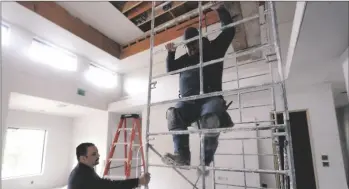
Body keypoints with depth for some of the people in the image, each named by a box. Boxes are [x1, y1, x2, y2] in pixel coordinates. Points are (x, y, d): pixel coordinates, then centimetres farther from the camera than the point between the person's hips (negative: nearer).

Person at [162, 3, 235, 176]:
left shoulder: (213, 49, 18)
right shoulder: (185, 59, 28)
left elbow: (229, 30, 15)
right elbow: (170, 69, 32)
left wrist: (220, 10, 10)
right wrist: (171, 53, 17)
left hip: (211, 97, -3)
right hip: (188, 101, 4)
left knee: (209, 120, -37)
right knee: (173, 115, -28)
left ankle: (205, 161, -25)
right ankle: (182, 155, -29)